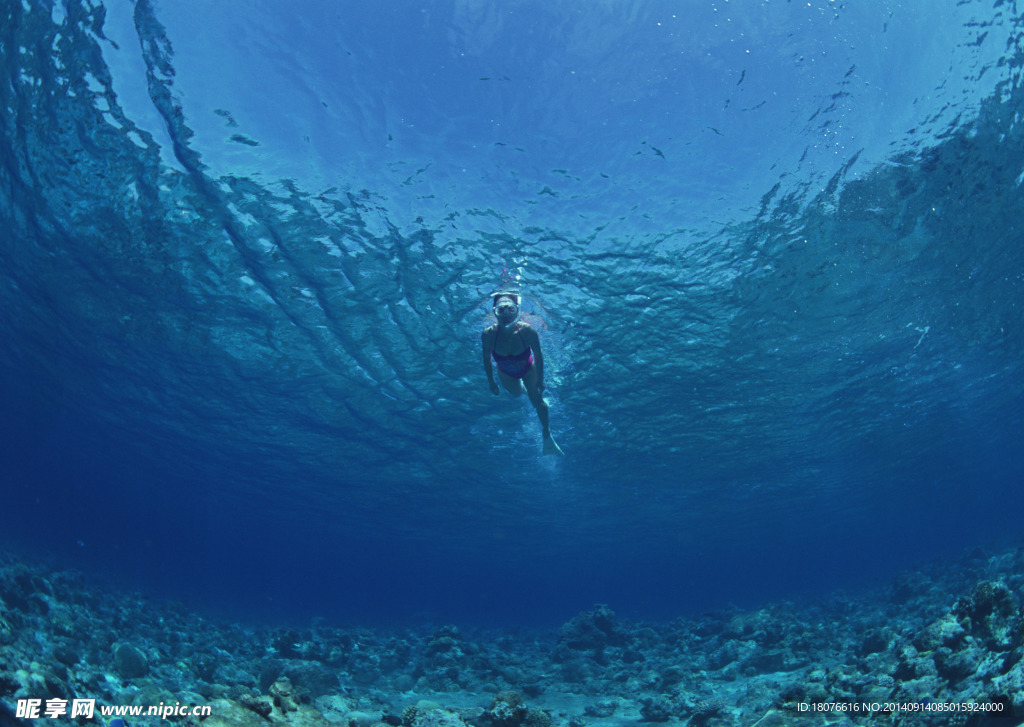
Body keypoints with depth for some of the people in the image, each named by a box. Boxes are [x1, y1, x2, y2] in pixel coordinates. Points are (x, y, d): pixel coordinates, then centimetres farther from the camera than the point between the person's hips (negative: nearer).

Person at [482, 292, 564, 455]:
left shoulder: (527, 330, -39)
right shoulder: (488, 334, -37)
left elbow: (538, 356, -21)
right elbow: (487, 359, -17)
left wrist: (540, 380, -12)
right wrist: (491, 382, -7)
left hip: (528, 369, -1)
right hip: (506, 373, 1)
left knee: (537, 402, 7)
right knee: (516, 393, 27)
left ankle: (547, 437, 34)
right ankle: (522, 388, 68)